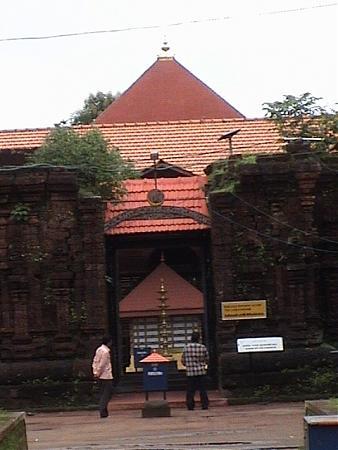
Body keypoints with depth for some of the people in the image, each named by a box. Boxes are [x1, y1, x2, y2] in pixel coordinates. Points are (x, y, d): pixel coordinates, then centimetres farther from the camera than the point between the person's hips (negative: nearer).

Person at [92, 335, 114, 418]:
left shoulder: (99, 349, 12)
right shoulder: (106, 351, -16)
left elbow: (95, 361, 13)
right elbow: (102, 364, -17)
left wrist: (95, 372, 11)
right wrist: (98, 373, -7)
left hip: (100, 377, 9)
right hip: (106, 376, -9)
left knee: (103, 394, 13)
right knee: (107, 394, -4)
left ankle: (103, 411, 15)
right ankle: (103, 412, -9)